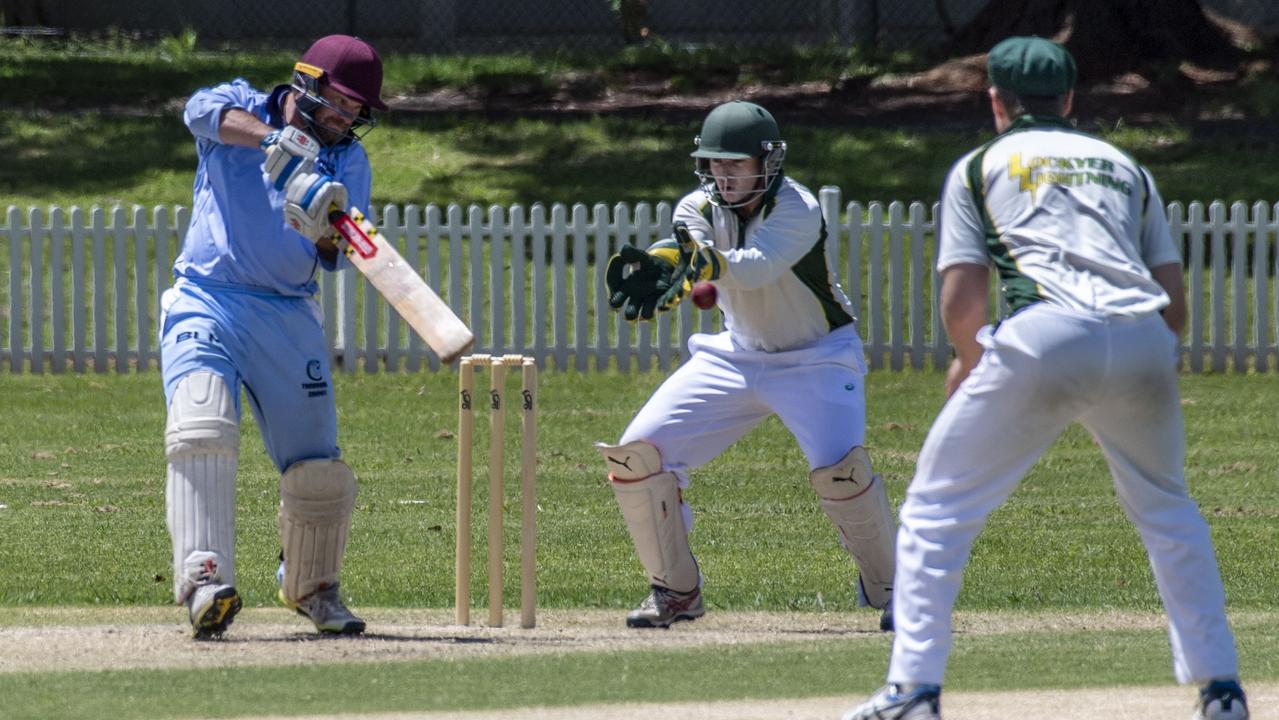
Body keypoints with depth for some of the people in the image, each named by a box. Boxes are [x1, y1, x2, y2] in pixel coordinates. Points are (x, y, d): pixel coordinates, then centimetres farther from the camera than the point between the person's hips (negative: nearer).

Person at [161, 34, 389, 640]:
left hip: (289, 317, 3)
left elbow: (336, 258, -3)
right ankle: (204, 581, -35)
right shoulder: (242, 109, 1)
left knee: (319, 471, 0)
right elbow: (205, 111, -24)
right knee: (203, 431, -26)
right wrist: (275, 140, -40)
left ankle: (310, 587, 25)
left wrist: (325, 228, -27)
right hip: (207, 302, -3)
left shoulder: (347, 160, 8)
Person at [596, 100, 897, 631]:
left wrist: (705, 261, -63)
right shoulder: (700, 208, -8)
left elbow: (757, 268, -42)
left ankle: (888, 589, -5)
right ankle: (675, 590, 9)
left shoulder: (798, 210, -24)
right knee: (637, 453, -7)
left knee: (838, 466, -28)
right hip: (736, 355, 5)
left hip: (817, 358, -5)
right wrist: (653, 266, -54)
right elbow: (681, 251, -29)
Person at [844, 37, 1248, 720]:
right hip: (1144, 343, 3)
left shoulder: (979, 167, 20)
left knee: (936, 506, 8)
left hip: (1044, 337, -3)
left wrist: (968, 364, 30)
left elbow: (960, 304, 10)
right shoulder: (1124, 166, 29)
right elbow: (1176, 307, 22)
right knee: (1166, 510, 25)